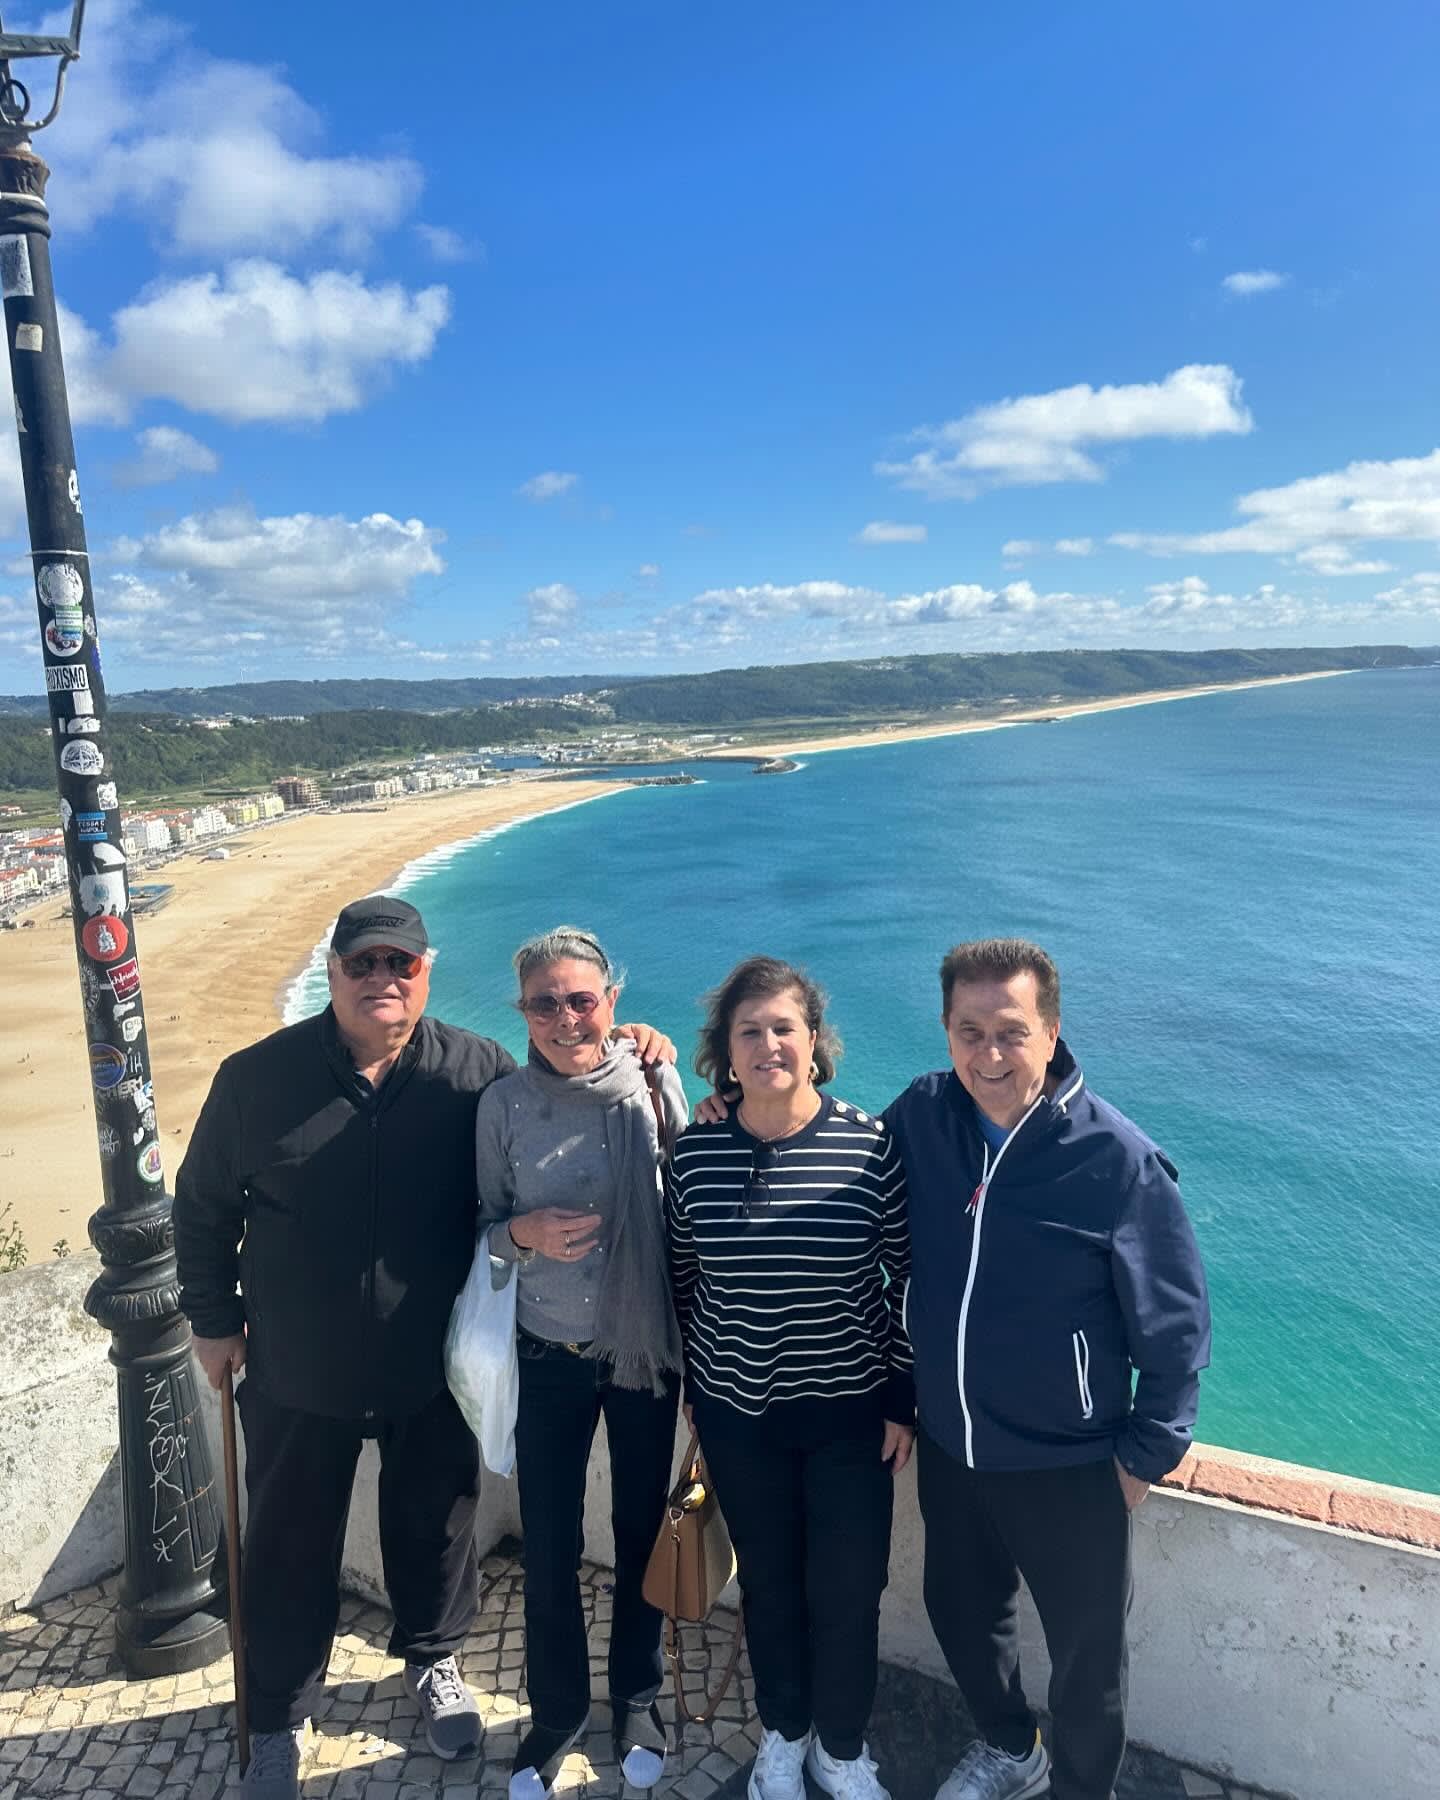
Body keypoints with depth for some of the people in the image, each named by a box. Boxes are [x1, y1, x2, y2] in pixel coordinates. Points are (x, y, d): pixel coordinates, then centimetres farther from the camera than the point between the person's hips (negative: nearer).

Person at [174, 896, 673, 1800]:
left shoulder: (477, 1071, -12)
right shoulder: (257, 1078, -10)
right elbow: (203, 1209, 3)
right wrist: (214, 1321, 6)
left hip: (435, 1371, 0)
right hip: (298, 1376, 0)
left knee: (436, 1525, 21)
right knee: (291, 1546, 18)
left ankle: (434, 1661, 51)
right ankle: (280, 1718, 44)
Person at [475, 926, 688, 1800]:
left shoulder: (654, 1085, -11)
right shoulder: (503, 1104, -10)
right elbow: (485, 1230, -1)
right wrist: (523, 1233, -20)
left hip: (646, 1352, 0)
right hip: (549, 1357, 0)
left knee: (642, 1533, 16)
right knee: (549, 1548, 12)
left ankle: (639, 1699, 43)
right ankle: (558, 1712, 39)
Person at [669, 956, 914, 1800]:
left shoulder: (871, 1145, -15)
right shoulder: (696, 1151, -9)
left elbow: (911, 1277, -7)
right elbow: (682, 1278, 4)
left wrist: (905, 1400, -5)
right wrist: (689, 1386, 9)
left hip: (850, 1412, -1)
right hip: (737, 1413, 2)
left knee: (847, 1591, 10)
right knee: (769, 1582, 19)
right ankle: (784, 1732, 46)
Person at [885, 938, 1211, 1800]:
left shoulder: (1120, 1159, -23)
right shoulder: (923, 1115, -12)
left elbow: (1175, 1327, -13)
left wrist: (1146, 1454, -7)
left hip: (1068, 1468, -4)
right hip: (948, 1448, 5)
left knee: (1087, 1654, 18)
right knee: (960, 1610, 27)